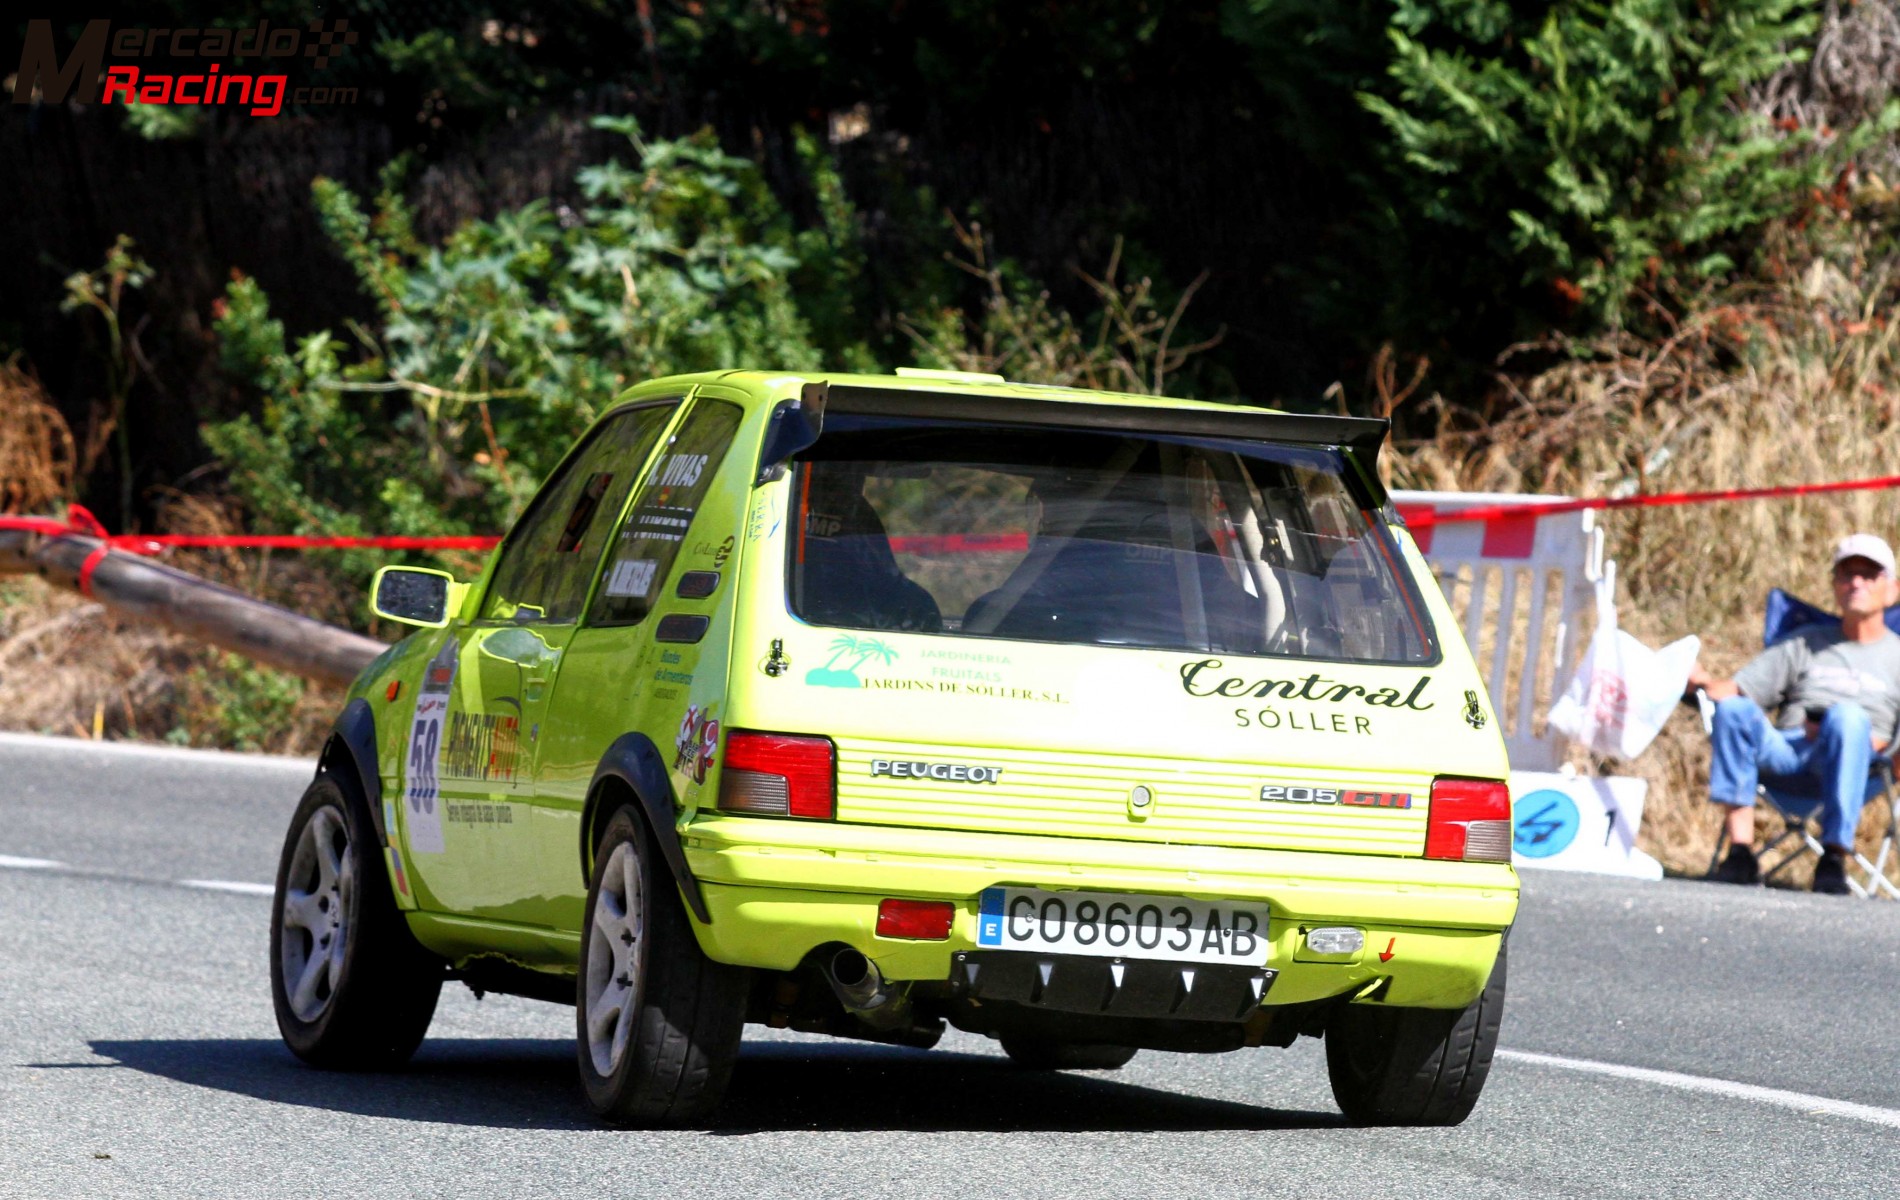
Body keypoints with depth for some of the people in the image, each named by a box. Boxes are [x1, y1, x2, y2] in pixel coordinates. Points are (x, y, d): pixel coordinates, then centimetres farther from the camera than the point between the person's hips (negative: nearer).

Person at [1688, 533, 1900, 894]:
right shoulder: (1805, 644, 31)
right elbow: (1735, 689, 19)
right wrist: (1702, 682, -2)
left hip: (1844, 768, -3)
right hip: (1784, 755, 3)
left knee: (1847, 715, -36)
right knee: (1734, 707, -27)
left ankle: (1834, 858, -39)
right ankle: (1740, 852, -35)